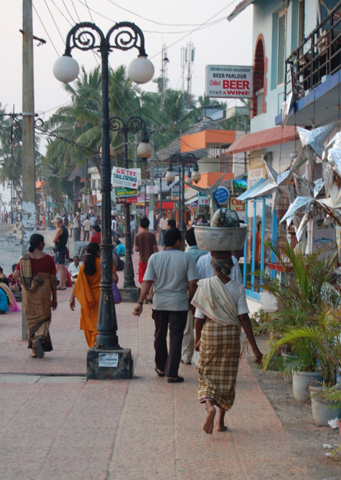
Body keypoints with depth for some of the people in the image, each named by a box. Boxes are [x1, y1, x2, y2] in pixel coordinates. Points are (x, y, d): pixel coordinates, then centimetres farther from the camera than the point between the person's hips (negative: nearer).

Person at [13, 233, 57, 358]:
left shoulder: (24, 258, 2)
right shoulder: (48, 259, -5)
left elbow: (16, 275, -3)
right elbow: (53, 280, -2)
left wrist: (27, 282, 3)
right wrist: (54, 298, 4)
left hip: (28, 292, 3)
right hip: (43, 292, -3)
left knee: (31, 319, 11)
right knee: (44, 317, 10)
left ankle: (34, 350, 11)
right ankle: (40, 338, -18)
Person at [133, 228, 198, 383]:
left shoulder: (154, 258, -1)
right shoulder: (186, 258, -6)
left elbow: (147, 282, -5)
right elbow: (192, 283, -9)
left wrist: (140, 302, -5)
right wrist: (191, 300, 4)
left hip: (159, 303, 3)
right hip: (179, 304, -3)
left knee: (159, 335, 18)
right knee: (175, 337, 2)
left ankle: (161, 368, 32)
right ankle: (172, 373, 0)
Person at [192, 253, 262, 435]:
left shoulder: (205, 286, -7)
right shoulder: (237, 288, -7)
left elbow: (199, 318, -4)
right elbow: (243, 318, -12)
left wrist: (197, 340, 13)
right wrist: (254, 347, -10)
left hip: (209, 333, -1)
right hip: (231, 334, 1)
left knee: (207, 375, 9)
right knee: (227, 378, 13)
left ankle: (210, 405, -20)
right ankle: (220, 422, 18)